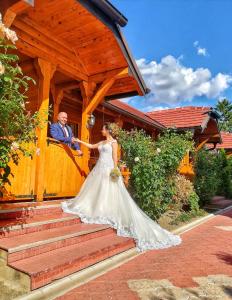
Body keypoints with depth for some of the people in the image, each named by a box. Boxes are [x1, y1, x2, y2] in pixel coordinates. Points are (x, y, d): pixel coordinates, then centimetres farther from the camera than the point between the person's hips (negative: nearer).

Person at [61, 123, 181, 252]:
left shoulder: (113, 142, -4)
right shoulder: (102, 142, 19)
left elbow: (115, 156, -10)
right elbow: (91, 146, 30)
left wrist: (115, 169, -18)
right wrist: (80, 141, 33)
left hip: (108, 170, -9)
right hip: (99, 169, 9)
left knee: (110, 193, -9)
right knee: (94, 189, 11)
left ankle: (112, 215, -4)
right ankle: (98, 211, 22)